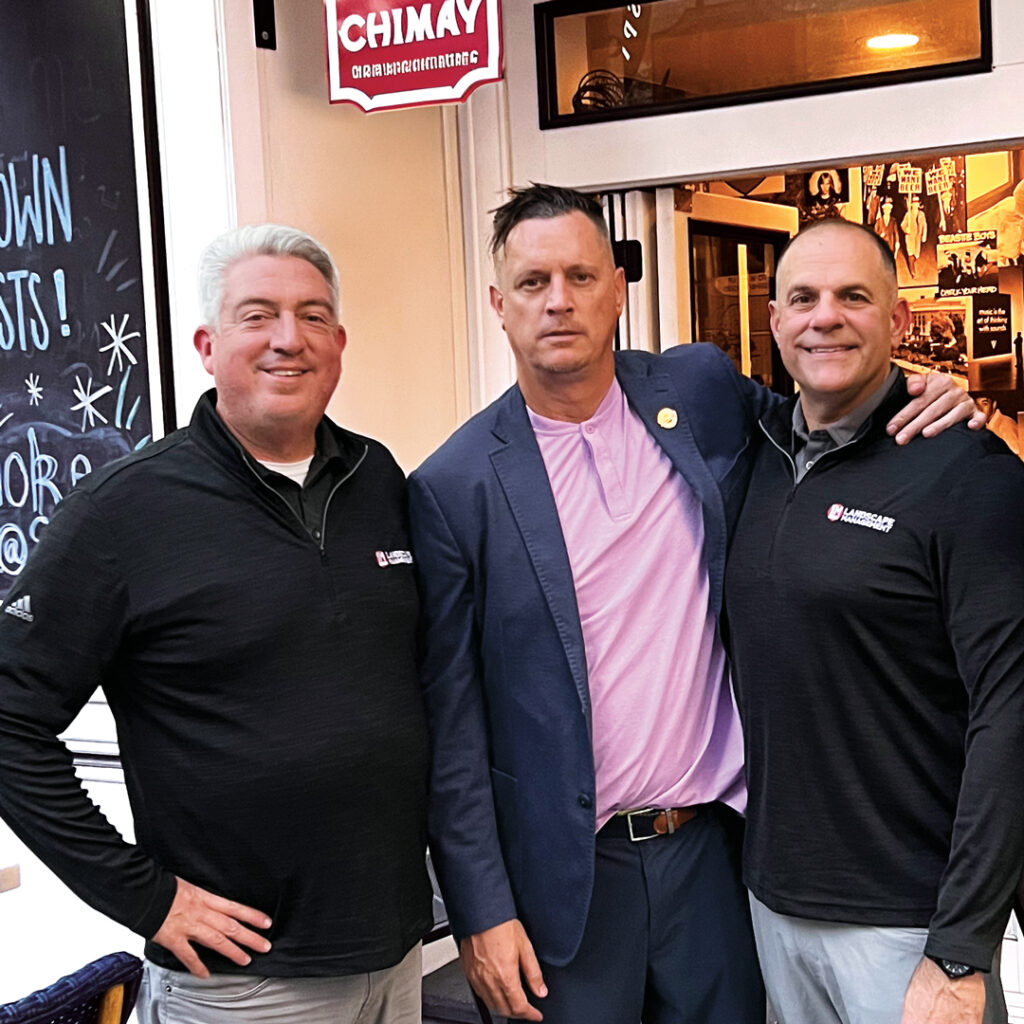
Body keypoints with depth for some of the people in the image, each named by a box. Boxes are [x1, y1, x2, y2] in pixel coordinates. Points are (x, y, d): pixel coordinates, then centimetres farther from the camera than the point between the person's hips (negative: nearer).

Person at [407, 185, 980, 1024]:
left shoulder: (703, 390, 0)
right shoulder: (454, 486, -8)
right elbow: (449, 722, -6)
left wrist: (915, 397, -2)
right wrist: (481, 914, -7)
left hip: (714, 849, 3)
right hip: (565, 878, -2)